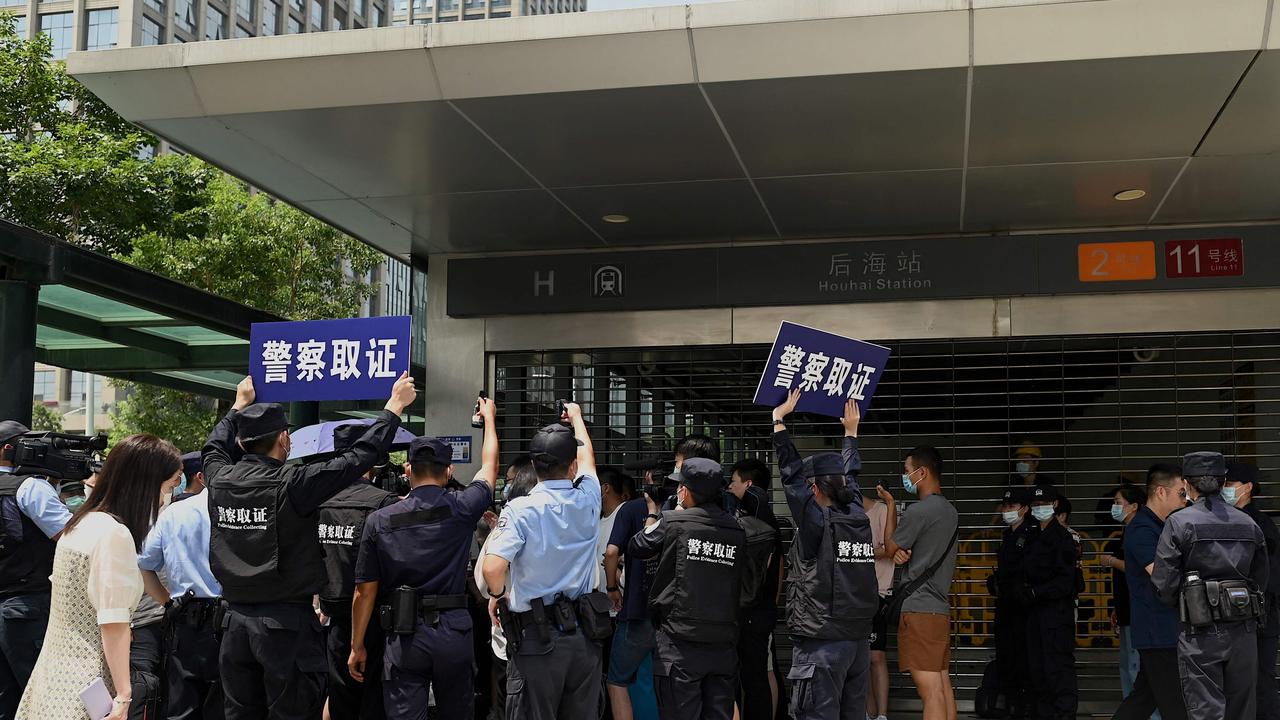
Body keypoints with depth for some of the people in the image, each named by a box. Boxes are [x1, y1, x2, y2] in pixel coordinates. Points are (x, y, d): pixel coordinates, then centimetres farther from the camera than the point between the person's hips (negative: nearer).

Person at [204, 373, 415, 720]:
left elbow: (215, 447, 25)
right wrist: (395, 405, 2)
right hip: (287, 623, -6)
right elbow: (359, 457, -10)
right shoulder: (292, 483, -15)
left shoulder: (220, 480, 0)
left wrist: (240, 404, 41)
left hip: (236, 621, 6)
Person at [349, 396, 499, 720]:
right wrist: (489, 417, 33)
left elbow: (365, 591, 0)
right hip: (453, 630, 1)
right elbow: (489, 465, 16)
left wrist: (357, 646, 10)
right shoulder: (462, 509, -3)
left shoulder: (380, 521, -2)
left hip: (403, 636, 0)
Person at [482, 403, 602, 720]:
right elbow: (587, 456, 21)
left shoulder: (520, 510, -13)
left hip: (537, 637, -4)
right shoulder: (587, 501, -1)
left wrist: (498, 594, -1)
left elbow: (492, 568, -24)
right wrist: (576, 417, 39)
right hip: (584, 634, 4)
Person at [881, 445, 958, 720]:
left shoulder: (918, 511, -14)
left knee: (930, 692, -12)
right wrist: (903, 553, -2)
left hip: (919, 609, -9)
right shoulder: (950, 511, 15)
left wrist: (890, 505, 11)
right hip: (941, 607, 9)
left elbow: (890, 547, 1)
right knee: (943, 687, 10)